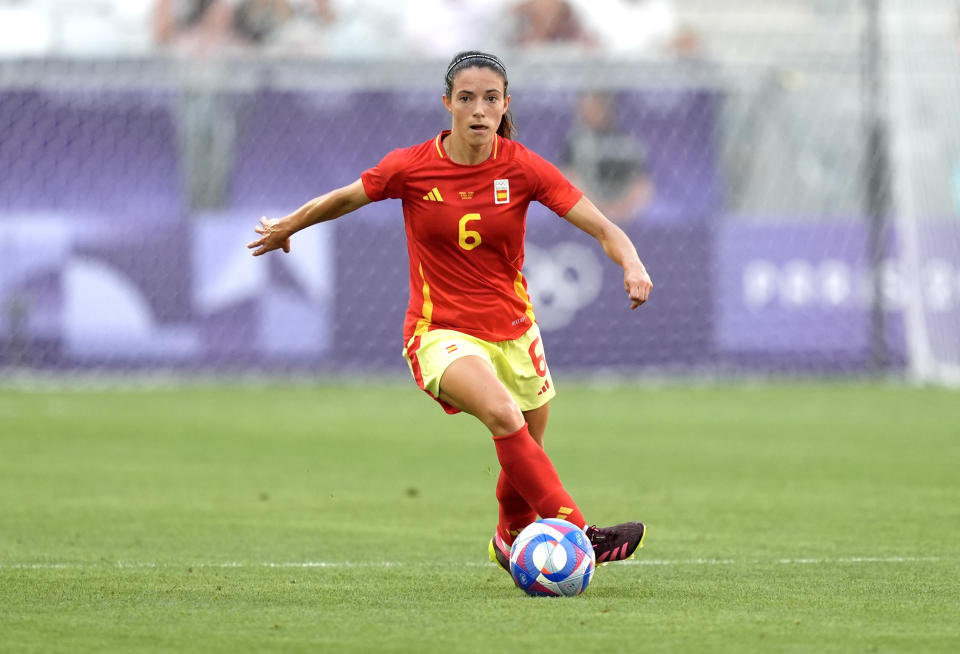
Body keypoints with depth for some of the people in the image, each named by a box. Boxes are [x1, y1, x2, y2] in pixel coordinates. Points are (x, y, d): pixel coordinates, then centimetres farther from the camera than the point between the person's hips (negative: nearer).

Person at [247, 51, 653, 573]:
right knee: (503, 414, -32)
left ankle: (509, 540, 44)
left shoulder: (522, 168, -9)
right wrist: (286, 227, 23)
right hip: (441, 331, -3)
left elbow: (602, 227, -11)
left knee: (525, 454, 12)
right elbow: (344, 199, 9)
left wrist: (632, 264, -31)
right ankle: (578, 532, -35)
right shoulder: (412, 168, -10)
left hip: (511, 329, 3)